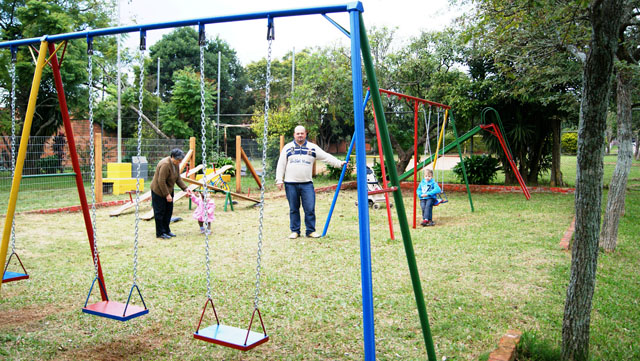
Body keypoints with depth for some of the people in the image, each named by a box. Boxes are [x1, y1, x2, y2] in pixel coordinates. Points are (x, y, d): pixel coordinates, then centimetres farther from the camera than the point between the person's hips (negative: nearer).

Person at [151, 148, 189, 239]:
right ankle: (160, 233, 8)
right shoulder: (165, 164, -27)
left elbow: (178, 179, 8)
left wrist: (185, 188, -4)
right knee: (160, 212, -1)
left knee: (168, 211, 11)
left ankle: (166, 231, 21)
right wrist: (167, 194, -24)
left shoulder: (175, 164, 2)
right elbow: (161, 182, -26)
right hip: (159, 191, -9)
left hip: (168, 190, 9)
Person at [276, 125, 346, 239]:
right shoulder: (287, 148, 7)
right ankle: (295, 231, 16)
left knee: (310, 208, -4)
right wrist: (279, 180, 2)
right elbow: (281, 165, 8)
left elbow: (326, 157, 5)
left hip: (307, 184, 0)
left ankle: (310, 230, 8)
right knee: (293, 209, 6)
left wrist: (339, 163, -5)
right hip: (291, 184, 0)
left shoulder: (313, 148, 8)